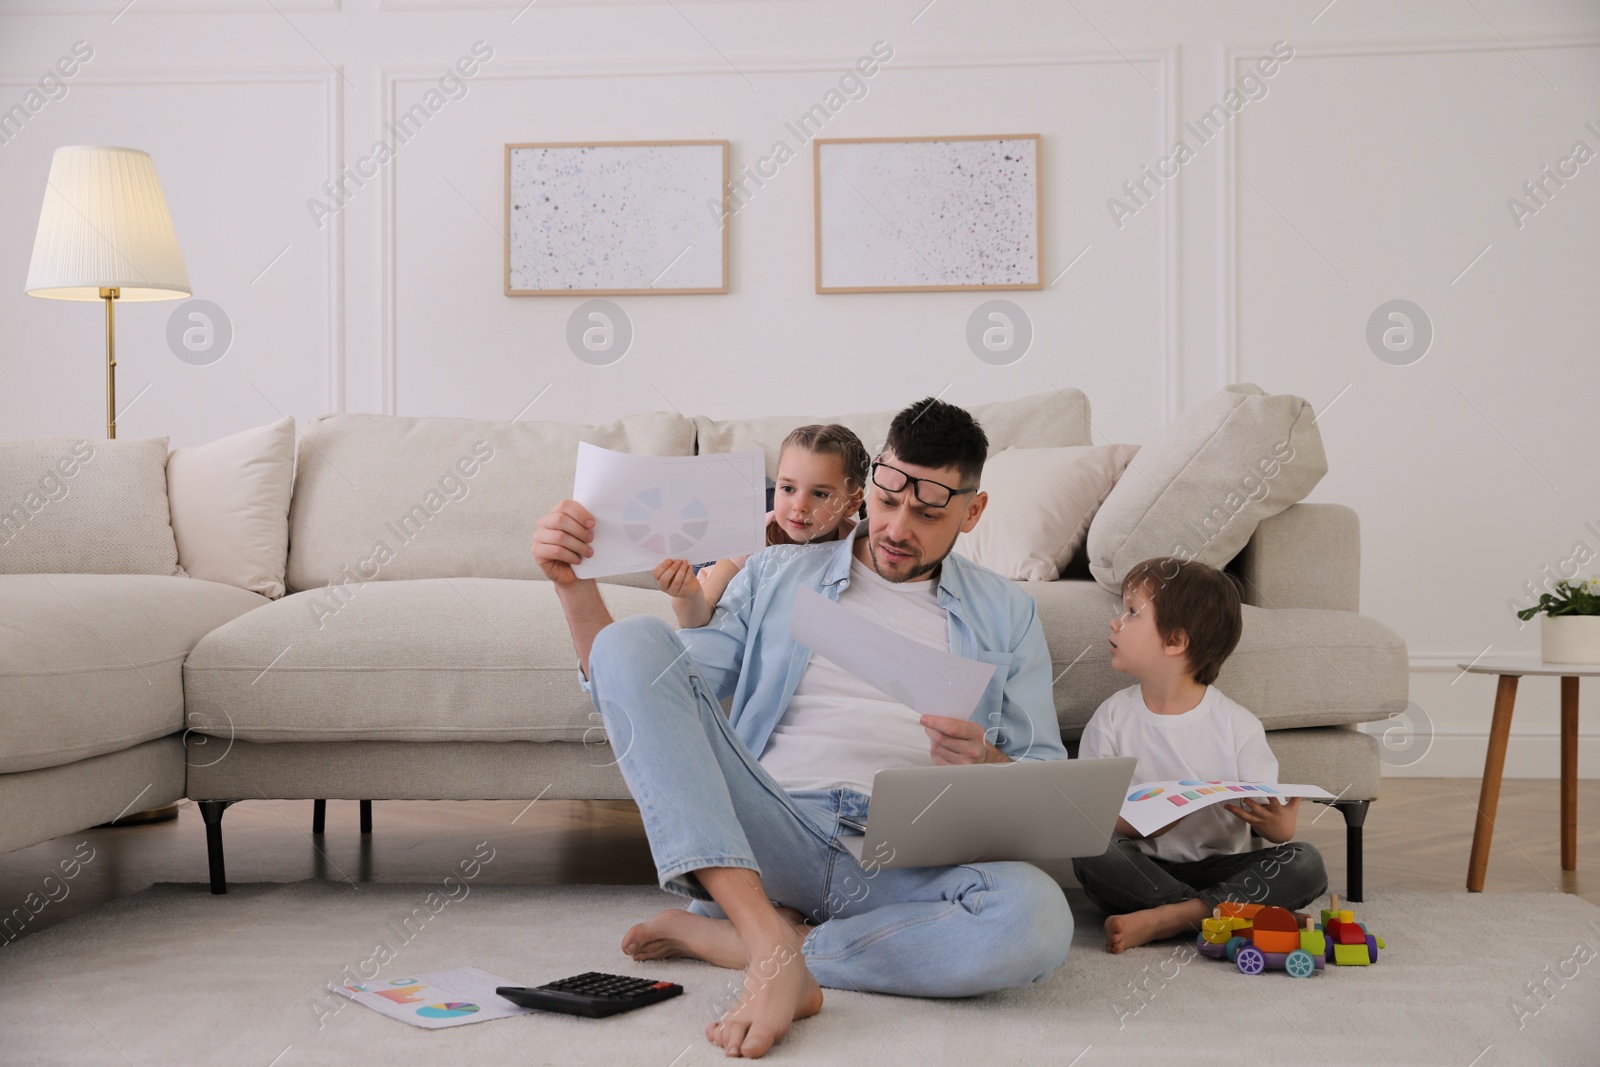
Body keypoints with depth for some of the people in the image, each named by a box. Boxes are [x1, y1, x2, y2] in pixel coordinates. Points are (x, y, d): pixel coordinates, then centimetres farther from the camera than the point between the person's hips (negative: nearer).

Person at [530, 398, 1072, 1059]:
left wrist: (987, 765, -10)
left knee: (1036, 918, -36)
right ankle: (773, 947, -32)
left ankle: (726, 941, -19)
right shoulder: (776, 576, 17)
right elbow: (651, 704, 10)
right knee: (633, 640, -20)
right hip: (770, 837, 0)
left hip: (906, 868, 0)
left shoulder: (1005, 616, 17)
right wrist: (574, 586, -4)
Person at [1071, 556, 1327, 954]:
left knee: (1305, 864, -23)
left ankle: (1162, 918, -30)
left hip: (1218, 869, 1)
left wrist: (1279, 826, -28)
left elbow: (1270, 817, -3)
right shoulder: (1112, 718, 1)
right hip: (1143, 872, 0)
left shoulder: (1237, 725, -2)